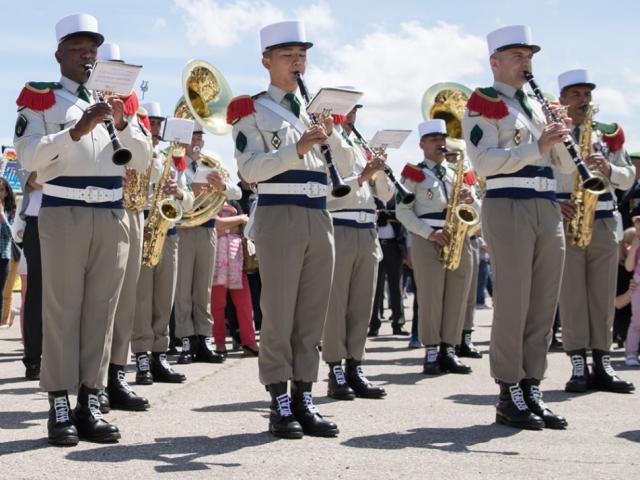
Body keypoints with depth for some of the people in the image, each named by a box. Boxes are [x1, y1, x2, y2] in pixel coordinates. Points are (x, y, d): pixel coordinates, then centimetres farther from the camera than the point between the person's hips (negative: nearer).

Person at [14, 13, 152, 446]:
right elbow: (29, 156, -10)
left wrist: (122, 123, -7)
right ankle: (60, 407, -5)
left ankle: (91, 404, 6)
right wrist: (77, 130, -20)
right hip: (63, 214, -4)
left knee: (101, 310, 3)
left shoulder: (115, 99, 17)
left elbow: (143, 160, 10)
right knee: (62, 309, -5)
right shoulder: (41, 98, 4)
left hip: (112, 216, 4)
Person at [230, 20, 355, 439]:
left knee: (313, 314, 5)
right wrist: (298, 148, -21)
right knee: (279, 314, -4)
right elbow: (251, 169, -11)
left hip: (320, 218, 6)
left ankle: (304, 400, 11)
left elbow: (346, 167, 13)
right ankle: (280, 404, 0)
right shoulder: (252, 111, 2)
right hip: (279, 216, -5)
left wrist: (331, 136, -6)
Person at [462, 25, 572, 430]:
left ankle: (532, 389, 11)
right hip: (508, 208, -7)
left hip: (548, 210, 7)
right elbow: (483, 162, -14)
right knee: (513, 305, -7)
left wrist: (560, 139, -1)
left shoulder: (537, 106, 21)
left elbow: (567, 167, 18)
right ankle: (510, 396, -1)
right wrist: (537, 146, -19)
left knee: (544, 306, 5)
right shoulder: (483, 104, 1)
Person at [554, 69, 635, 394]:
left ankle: (602, 365, 5)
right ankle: (578, 366, -5)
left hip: (604, 222, 3)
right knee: (571, 293, -5)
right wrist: (554, 204, -15)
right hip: (564, 222, -3)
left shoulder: (608, 134, 15)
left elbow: (628, 178, 13)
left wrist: (608, 168, -8)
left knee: (603, 294, 2)